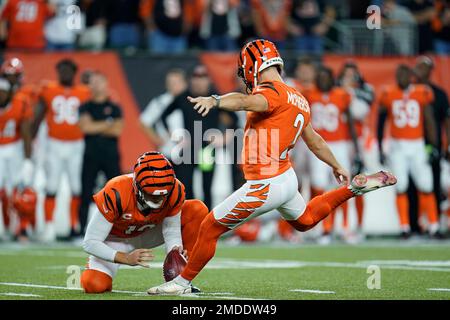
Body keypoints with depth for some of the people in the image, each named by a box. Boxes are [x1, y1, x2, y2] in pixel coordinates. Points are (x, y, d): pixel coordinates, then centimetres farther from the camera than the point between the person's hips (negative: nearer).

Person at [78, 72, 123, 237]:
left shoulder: (114, 108, 8)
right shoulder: (85, 107, 7)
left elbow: (117, 130, -5)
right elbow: (85, 127, -9)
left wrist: (95, 128, -6)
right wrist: (107, 124, -4)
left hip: (111, 156, 0)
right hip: (90, 155, 0)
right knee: (86, 194, -1)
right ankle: (82, 229, 3)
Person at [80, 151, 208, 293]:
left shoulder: (174, 191, -27)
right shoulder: (116, 194, -38)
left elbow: (171, 231, -13)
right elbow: (90, 243, -31)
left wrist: (175, 251, -36)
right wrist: (126, 258, -43)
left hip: (147, 233, 4)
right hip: (116, 239, -3)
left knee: (198, 210, -18)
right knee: (95, 285, -29)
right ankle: (90, 268, 12)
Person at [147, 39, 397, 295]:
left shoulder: (273, 93, -18)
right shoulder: (298, 100, 10)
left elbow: (244, 101, -41)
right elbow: (314, 141, 23)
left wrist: (214, 100, -57)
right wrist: (337, 167, 37)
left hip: (265, 187, -9)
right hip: (287, 178, 9)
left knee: (210, 228, 2)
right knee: (305, 220, 38)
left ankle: (183, 282, 12)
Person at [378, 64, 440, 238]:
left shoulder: (422, 93, -2)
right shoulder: (388, 94, 0)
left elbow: (429, 121, 2)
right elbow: (381, 122, 8)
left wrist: (433, 147, -3)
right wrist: (380, 149, 8)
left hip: (417, 146, 0)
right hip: (397, 147, 0)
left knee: (426, 187, -1)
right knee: (401, 188, -1)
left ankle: (433, 226, 5)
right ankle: (405, 227, 6)